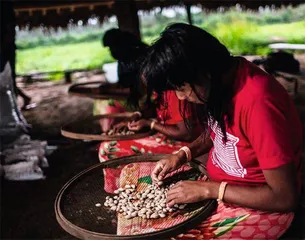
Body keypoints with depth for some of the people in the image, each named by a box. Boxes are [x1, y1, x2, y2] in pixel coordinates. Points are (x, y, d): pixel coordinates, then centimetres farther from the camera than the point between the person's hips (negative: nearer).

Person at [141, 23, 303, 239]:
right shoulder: (220, 79, -7)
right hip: (218, 185, 8)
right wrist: (182, 155, -3)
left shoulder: (258, 102, -31)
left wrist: (208, 190, -22)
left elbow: (286, 197, -26)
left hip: (261, 206, -7)